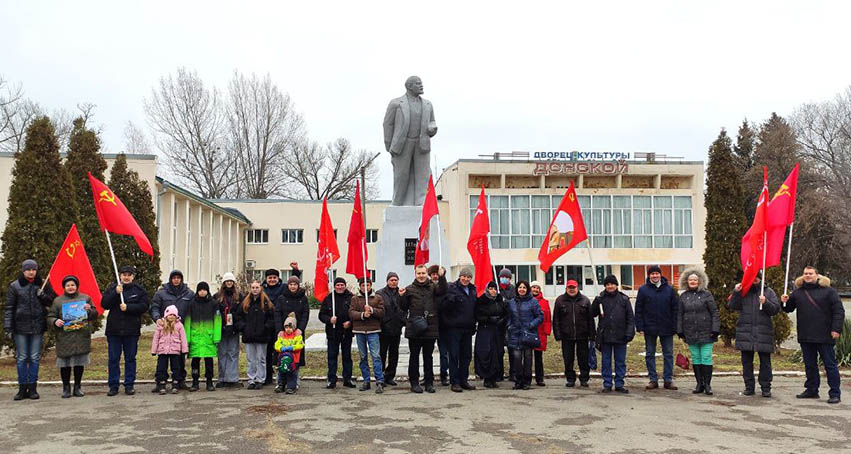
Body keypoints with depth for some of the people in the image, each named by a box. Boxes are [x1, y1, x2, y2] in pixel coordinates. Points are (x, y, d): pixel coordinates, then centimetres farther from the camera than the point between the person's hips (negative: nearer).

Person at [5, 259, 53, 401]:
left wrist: (43, 296, -10)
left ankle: (32, 387, 12)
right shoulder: (14, 286, 1)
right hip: (20, 327, -1)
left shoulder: (43, 284, 6)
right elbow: (9, 308, 2)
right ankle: (22, 388, 10)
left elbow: (51, 302, 11)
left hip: (38, 326, 1)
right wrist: (8, 327, -4)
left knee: (35, 358, 5)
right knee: (22, 358, 3)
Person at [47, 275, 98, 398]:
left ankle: (77, 387, 17)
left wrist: (89, 310, -7)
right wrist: (55, 321, -14)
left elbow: (95, 316, 13)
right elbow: (49, 317, 8)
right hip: (64, 338, -1)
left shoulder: (85, 298, 11)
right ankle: (66, 388, 12)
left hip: (82, 337, 1)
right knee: (65, 363, 0)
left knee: (79, 362, 5)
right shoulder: (58, 300, 7)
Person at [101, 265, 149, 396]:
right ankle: (113, 386, 13)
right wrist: (116, 293, -16)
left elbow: (144, 306, -6)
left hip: (132, 331, -1)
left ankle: (129, 385, 14)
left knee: (130, 359, 6)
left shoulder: (139, 290, 3)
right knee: (113, 359, 5)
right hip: (114, 330, 1)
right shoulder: (112, 288, 6)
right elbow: (104, 304, -4)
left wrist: (128, 307, -16)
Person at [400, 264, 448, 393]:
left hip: (430, 328, 1)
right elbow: (404, 308, 8)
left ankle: (429, 382, 18)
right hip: (414, 329, -1)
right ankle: (414, 383, 13)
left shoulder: (433, 287, 7)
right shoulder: (410, 289, 5)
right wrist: (402, 297, -10)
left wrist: (442, 277, -26)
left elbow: (443, 291, -14)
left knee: (428, 357, 10)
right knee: (414, 356, 6)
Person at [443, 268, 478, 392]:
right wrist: (452, 300, -31)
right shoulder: (452, 288, -6)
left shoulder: (472, 290, 13)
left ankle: (464, 380, 21)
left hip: (467, 328, 6)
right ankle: (454, 382, 4)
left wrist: (474, 324, 16)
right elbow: (444, 307, -13)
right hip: (454, 327, -6)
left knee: (467, 356, 11)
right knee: (454, 355, -2)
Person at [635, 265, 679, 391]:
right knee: (650, 354, 5)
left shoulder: (669, 289, 5)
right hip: (649, 328, -1)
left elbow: (675, 309, 6)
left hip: (666, 328, 1)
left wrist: (675, 327, -1)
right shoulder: (643, 290, 1)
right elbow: (638, 310, 1)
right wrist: (640, 327, -6)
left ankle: (668, 379, 14)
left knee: (668, 354, 5)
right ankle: (653, 379, 14)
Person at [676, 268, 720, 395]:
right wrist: (680, 332, 5)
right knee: (696, 359, 8)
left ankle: (707, 384, 5)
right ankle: (699, 384, 15)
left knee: (706, 358, -2)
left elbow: (714, 313, -2)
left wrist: (715, 330, -8)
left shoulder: (706, 294, -1)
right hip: (691, 333, 3)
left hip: (706, 332, -3)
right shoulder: (684, 296, 9)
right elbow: (679, 315, 11)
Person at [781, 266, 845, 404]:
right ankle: (811, 390, 21)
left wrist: (836, 329, -12)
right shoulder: (798, 292, 11)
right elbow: (790, 308, 20)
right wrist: (785, 302, -3)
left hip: (824, 336, -5)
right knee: (810, 364, 12)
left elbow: (839, 310, -4)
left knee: (830, 364, 1)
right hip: (805, 336, 5)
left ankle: (835, 393, 5)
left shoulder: (828, 291, -2)